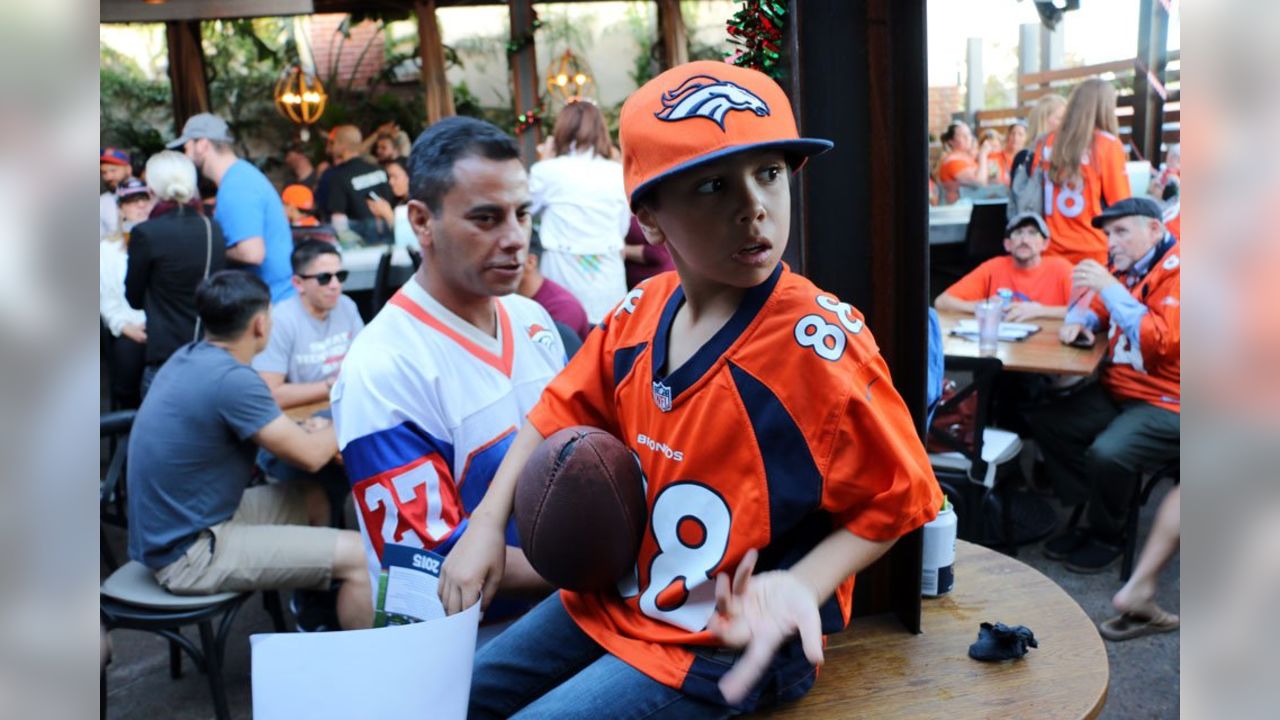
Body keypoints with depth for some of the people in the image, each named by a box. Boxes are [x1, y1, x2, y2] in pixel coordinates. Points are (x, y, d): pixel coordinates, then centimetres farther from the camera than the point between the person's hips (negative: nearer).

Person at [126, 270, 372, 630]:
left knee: (312, 499, 21)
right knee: (358, 555, -13)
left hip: (168, 528, 10)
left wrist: (313, 429, 9)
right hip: (188, 551, -10)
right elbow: (309, 455, -18)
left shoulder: (189, 357, 4)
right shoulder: (231, 379, -24)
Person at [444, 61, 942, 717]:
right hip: (617, 597, 7)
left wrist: (801, 584, -28)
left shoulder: (820, 342, -26)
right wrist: (486, 524, 2)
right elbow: (561, 412, 9)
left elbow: (894, 499, -14)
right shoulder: (640, 311, -6)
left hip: (737, 645, -6)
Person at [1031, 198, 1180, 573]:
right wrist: (1078, 321, -1)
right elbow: (1097, 309, 24)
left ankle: (1107, 538, 1)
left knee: (1107, 454, -28)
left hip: (1166, 404, -8)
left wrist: (1109, 287, -26)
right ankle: (1090, 516, 8)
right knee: (1046, 424, -1)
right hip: (1115, 391, 9)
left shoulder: (1176, 273, -16)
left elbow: (1159, 343, -27)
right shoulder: (1125, 268, 7)